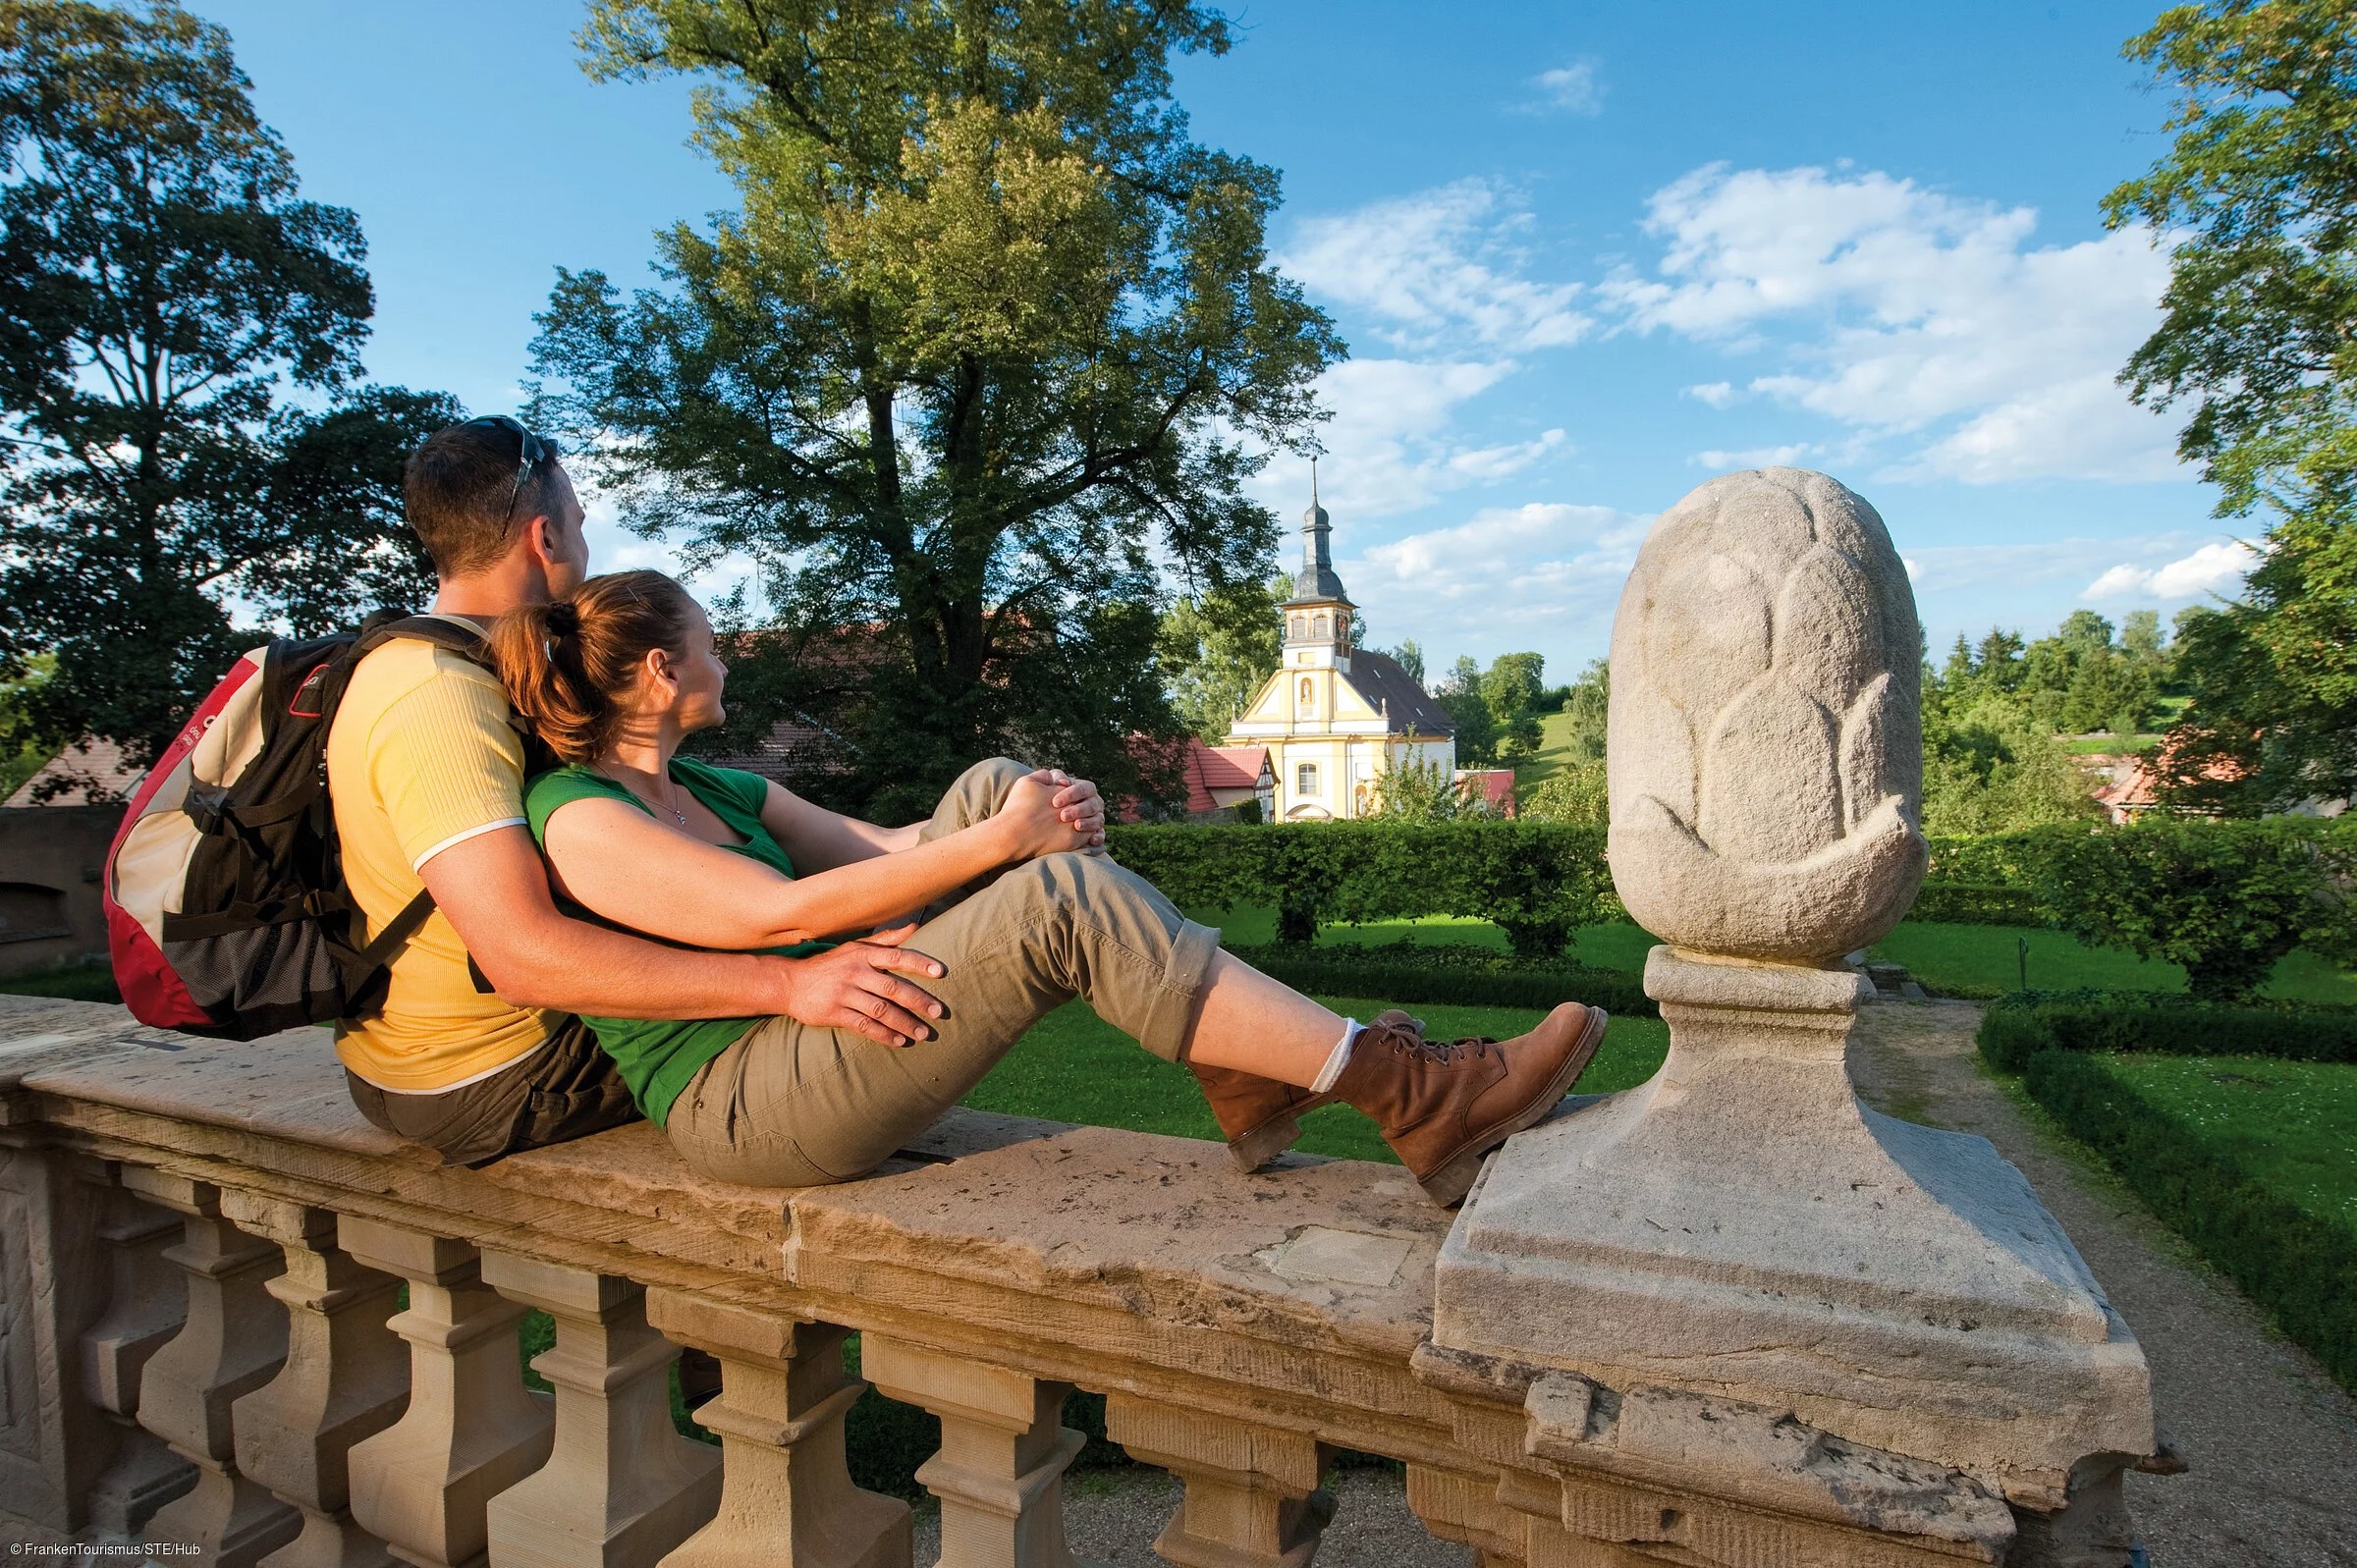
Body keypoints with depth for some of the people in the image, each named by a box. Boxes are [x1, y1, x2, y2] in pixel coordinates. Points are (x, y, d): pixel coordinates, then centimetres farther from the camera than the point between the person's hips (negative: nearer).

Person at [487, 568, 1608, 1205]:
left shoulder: (721, 789, 17)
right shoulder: (578, 819, -9)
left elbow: (880, 847, 11)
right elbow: (779, 911, -21)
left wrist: (1021, 816, -9)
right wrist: (997, 846, -21)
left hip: (822, 1041, 8)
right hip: (745, 1111, -8)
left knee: (995, 788, -10)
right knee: (1066, 900, -27)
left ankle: (1250, 1072, -14)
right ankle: (1414, 1098, -23)